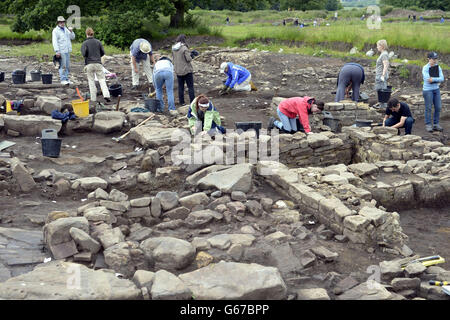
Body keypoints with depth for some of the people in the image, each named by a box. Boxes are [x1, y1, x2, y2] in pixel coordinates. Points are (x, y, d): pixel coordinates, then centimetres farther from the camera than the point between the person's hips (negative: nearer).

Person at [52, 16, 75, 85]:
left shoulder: (66, 29, 17)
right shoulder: (55, 31, -4)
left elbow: (72, 37, 19)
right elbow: (54, 41, -10)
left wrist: (71, 32, -2)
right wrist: (57, 51, -19)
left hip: (67, 51, 7)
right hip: (61, 51, -7)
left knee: (68, 66, 10)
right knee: (63, 66, -9)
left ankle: (66, 79, 17)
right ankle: (63, 80, -5)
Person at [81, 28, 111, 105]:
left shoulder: (85, 43, -2)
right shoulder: (98, 42, 5)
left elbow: (84, 54, -12)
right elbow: (103, 52, 6)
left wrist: (87, 57, 9)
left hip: (89, 64, -1)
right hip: (98, 63, 1)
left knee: (91, 81, 7)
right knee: (102, 79, 1)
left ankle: (93, 98, 6)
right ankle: (106, 95, -16)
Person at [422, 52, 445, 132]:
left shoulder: (438, 67, 4)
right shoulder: (425, 68, -11)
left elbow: (442, 78, -7)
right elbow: (427, 79, -20)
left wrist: (433, 79, -20)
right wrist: (437, 80, -12)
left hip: (436, 89, 5)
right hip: (428, 90, -5)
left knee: (438, 107, 5)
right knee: (428, 108, 0)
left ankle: (436, 124, 16)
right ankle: (428, 125, 10)